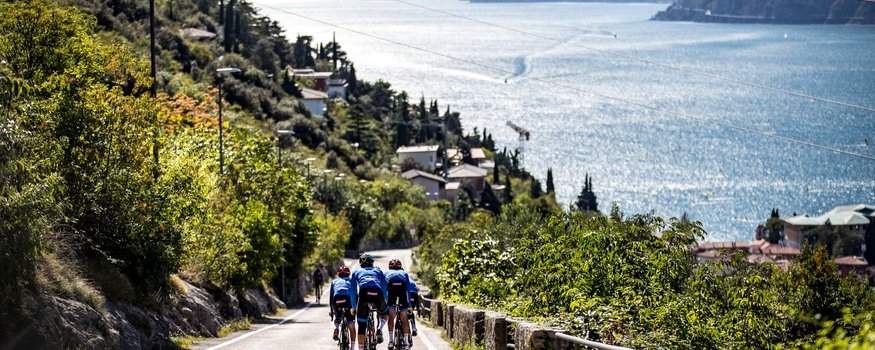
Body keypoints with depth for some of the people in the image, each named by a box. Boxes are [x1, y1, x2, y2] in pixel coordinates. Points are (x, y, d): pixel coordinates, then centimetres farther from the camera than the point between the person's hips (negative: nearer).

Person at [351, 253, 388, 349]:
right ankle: (379, 330, 6)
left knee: (362, 325, 9)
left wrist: (354, 306, 35)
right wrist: (385, 301, 44)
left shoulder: (357, 272, 31)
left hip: (364, 292, -1)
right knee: (386, 312, 31)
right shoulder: (378, 272, 33)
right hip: (377, 293, 1)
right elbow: (384, 288, 35)